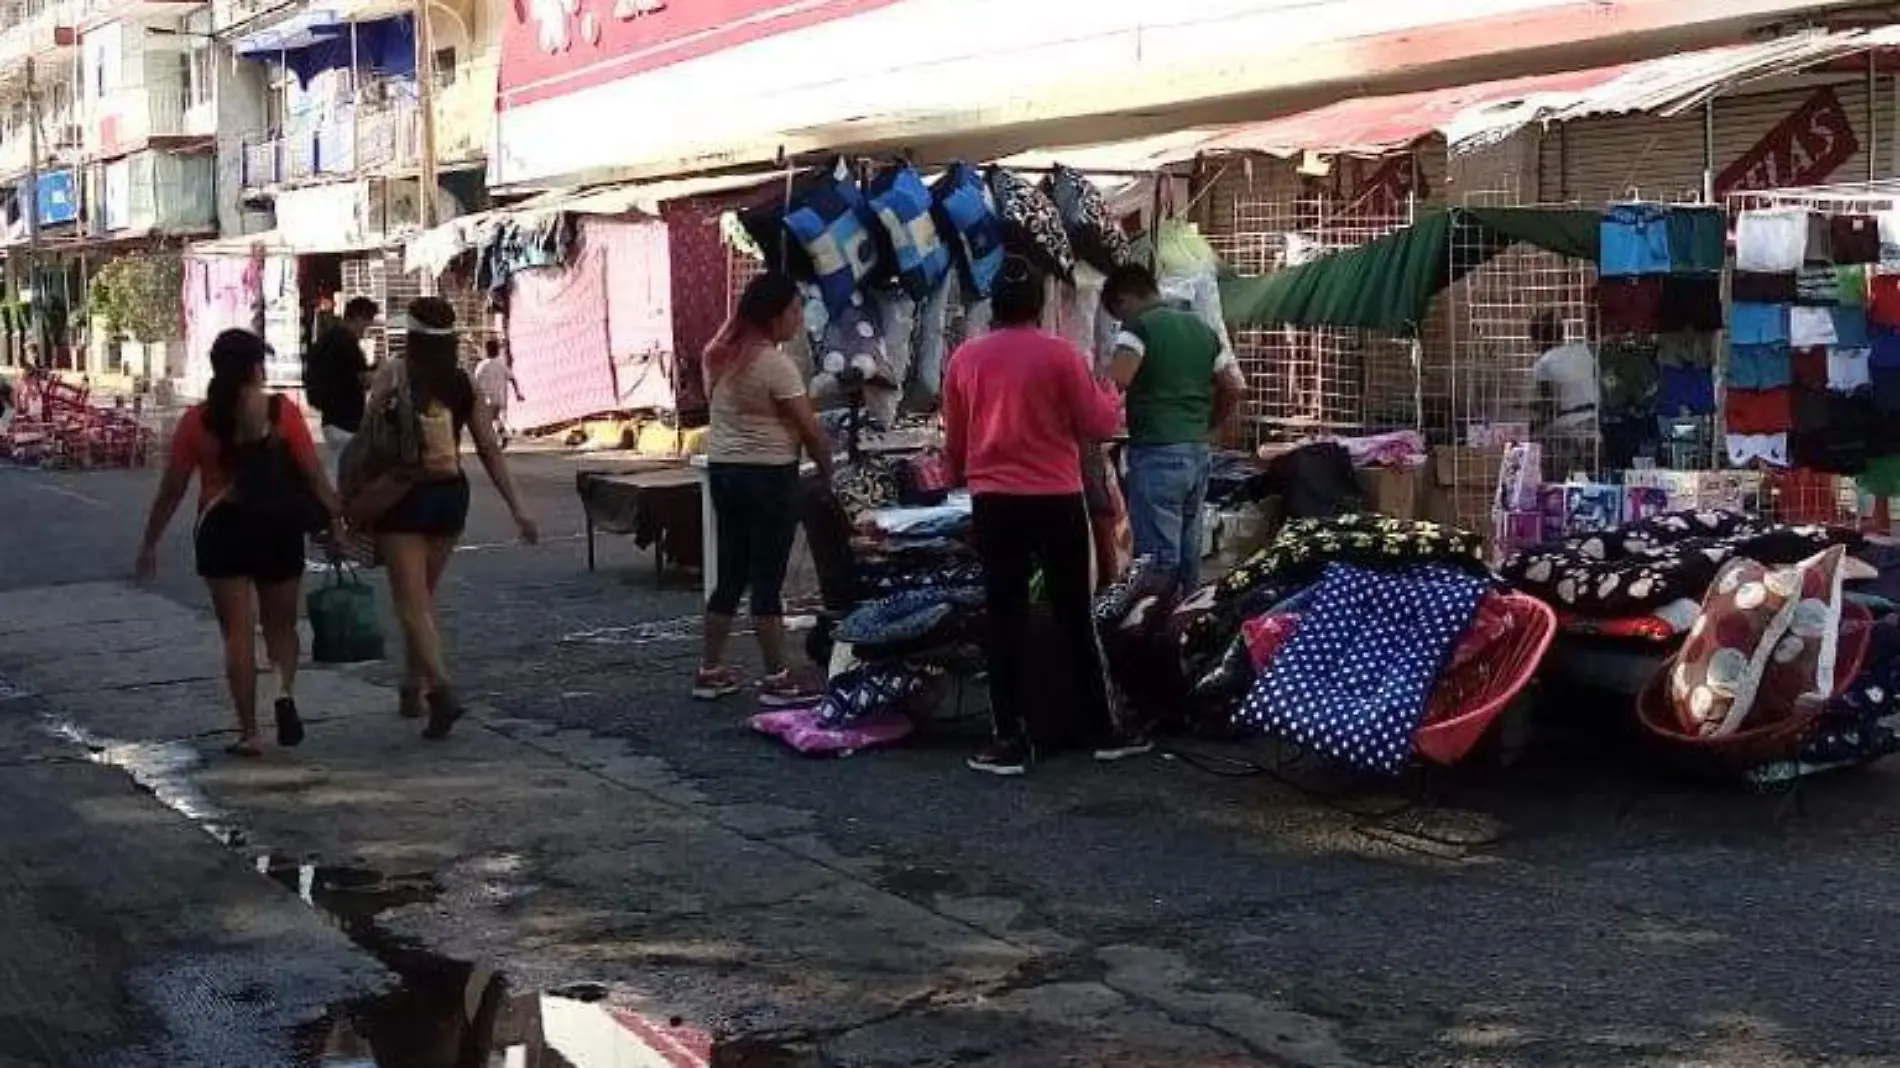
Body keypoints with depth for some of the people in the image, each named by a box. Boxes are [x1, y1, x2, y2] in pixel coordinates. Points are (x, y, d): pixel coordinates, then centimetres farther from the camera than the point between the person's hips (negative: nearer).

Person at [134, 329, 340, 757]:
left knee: (237, 631, 6)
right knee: (281, 625, 17)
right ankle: (286, 690, -10)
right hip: (279, 527, 0)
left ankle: (248, 733, 5)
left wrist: (150, 542, 11)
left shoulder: (198, 421, -3)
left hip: (222, 530, 0)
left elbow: (171, 488, 1)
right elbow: (315, 475, -7)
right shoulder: (282, 412, -6)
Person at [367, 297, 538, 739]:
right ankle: (412, 690, 28)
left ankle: (441, 688, -22)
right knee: (423, 597, 20)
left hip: (403, 495, -4)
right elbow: (489, 450, 2)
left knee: (412, 602, -4)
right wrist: (517, 509, 4)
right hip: (450, 495, 4)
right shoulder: (463, 384, 4)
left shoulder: (392, 375, -6)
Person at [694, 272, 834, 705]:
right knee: (768, 580, -3)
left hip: (722, 470, 8)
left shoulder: (720, 355, 9)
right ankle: (776, 681, 3)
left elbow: (725, 410, 12)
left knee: (730, 576, 15)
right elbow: (811, 431, -14)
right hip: (769, 475, -8)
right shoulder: (774, 364, -16)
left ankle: (710, 671, 20)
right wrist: (829, 474, -2)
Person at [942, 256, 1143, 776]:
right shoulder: (1061, 354, -7)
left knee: (1006, 619, 5)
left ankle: (1011, 739, 4)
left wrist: (961, 477, 30)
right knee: (1075, 615, 8)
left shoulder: (965, 358, 1)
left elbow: (953, 441, 11)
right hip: (1058, 499, -1)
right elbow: (1098, 426, -1)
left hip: (995, 500, 1)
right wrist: (1112, 395, 19)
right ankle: (1104, 731, 15)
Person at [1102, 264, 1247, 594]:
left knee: (1158, 558, -5)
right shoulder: (1203, 329, 15)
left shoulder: (1139, 326, -7)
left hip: (1157, 454, -8)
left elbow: (1113, 384, -22)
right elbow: (1235, 389, 16)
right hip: (1198, 453, 8)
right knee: (1188, 553, 12)